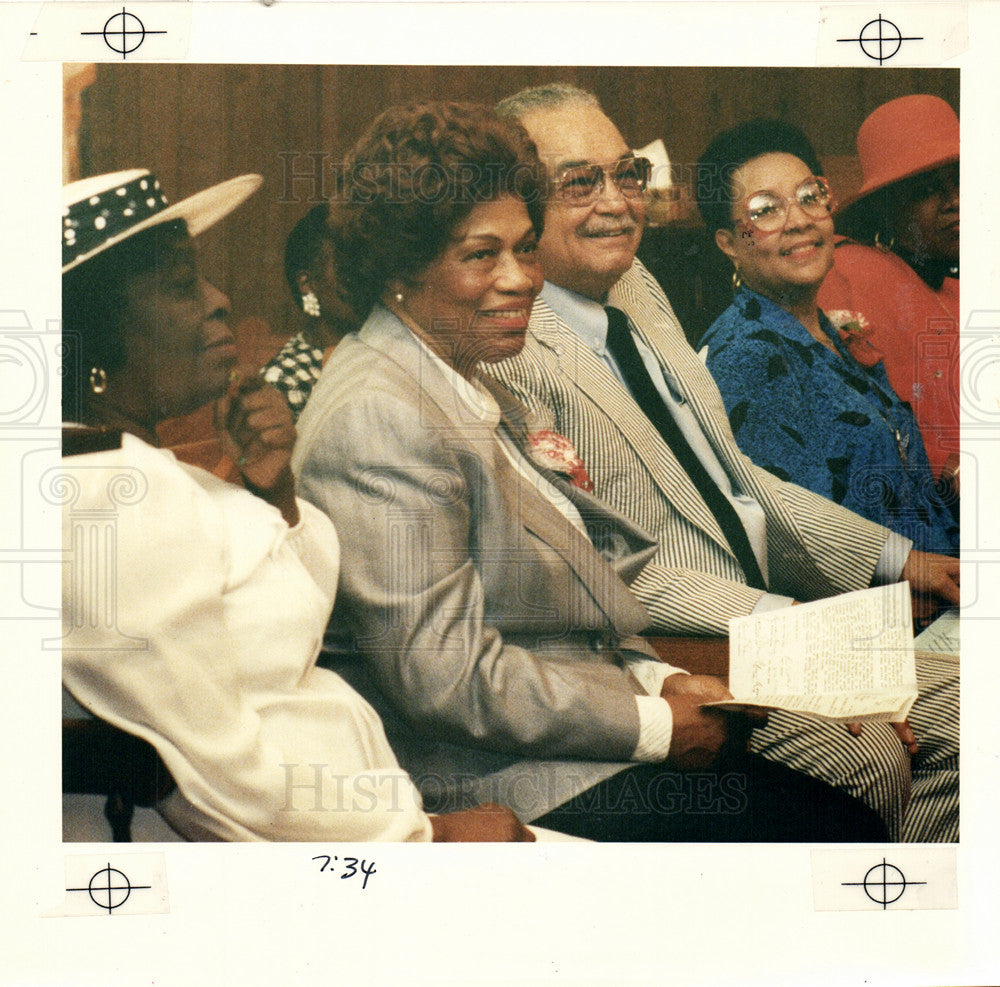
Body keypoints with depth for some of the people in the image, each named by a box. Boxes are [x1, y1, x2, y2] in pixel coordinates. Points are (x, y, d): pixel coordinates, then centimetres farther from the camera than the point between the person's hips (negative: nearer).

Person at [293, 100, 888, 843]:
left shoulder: (469, 389, 14)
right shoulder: (379, 418, -17)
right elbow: (447, 677, -21)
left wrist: (657, 679, 3)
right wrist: (651, 724, -14)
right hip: (499, 790, -9)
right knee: (838, 823, -14)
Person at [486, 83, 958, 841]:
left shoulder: (639, 287, 14)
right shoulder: (508, 353, -15)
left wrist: (897, 559, 13)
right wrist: (773, 614, -22)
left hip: (770, 616, 9)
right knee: (871, 762, -25)